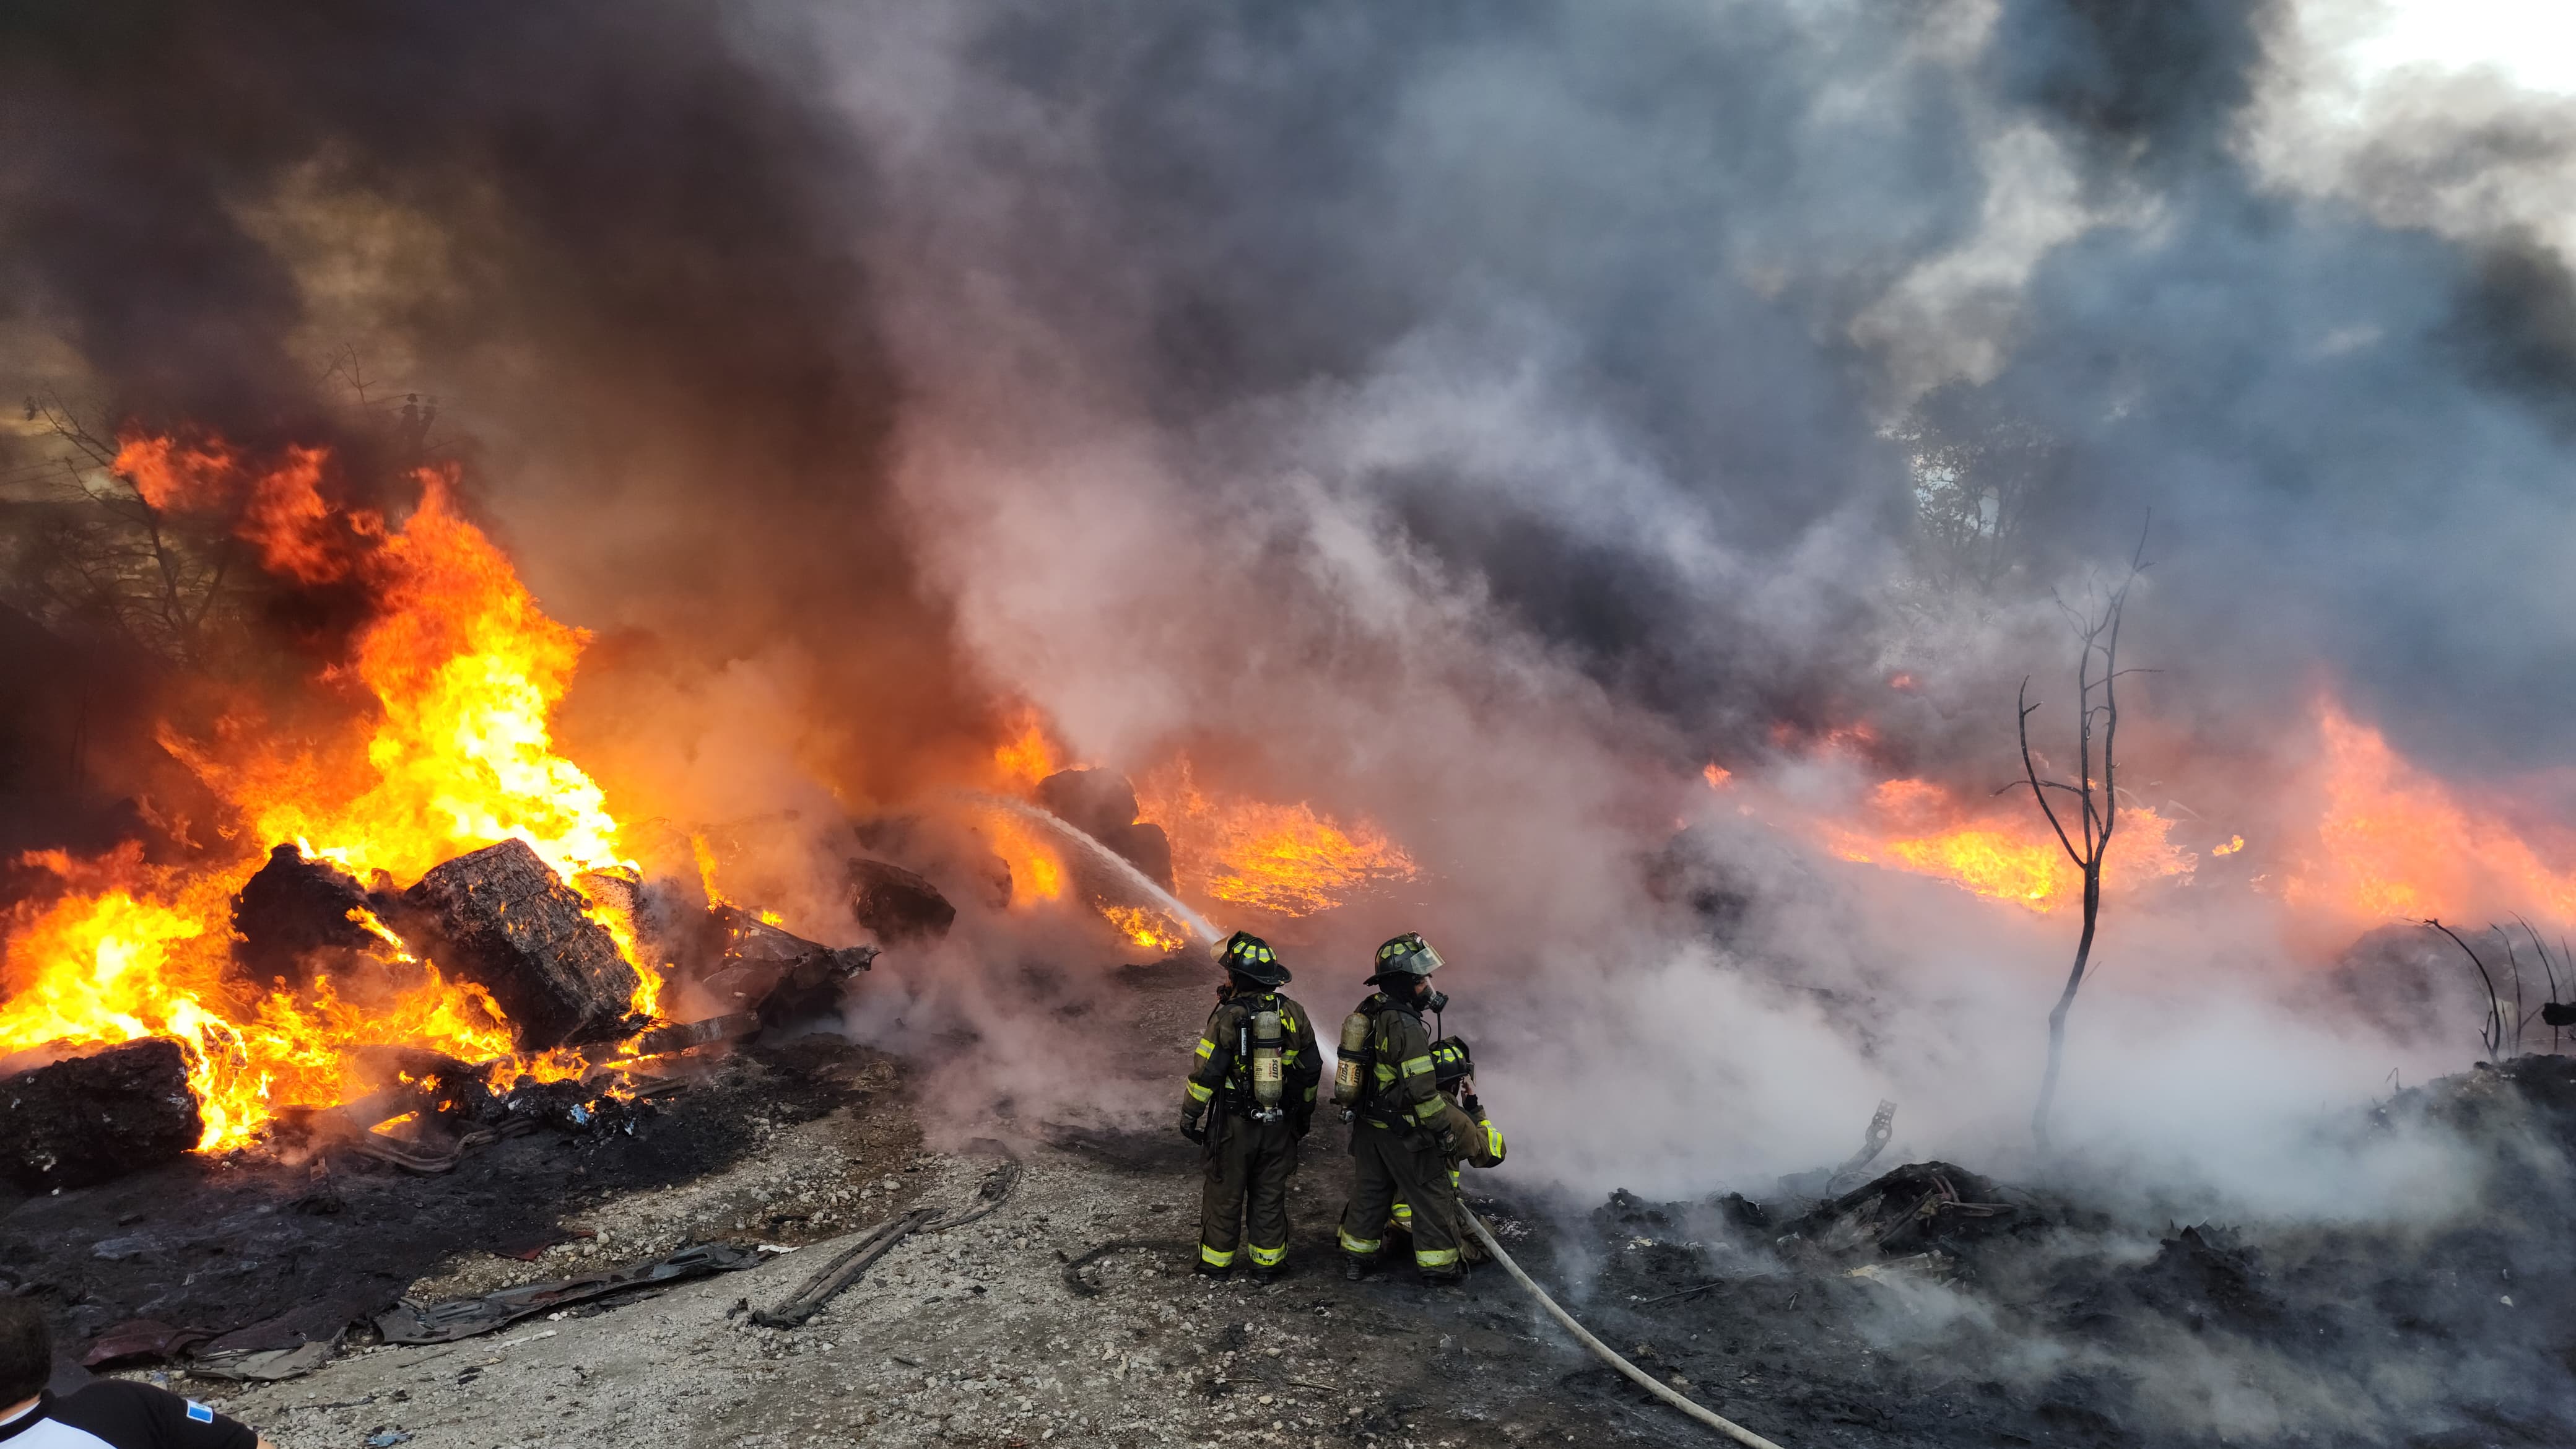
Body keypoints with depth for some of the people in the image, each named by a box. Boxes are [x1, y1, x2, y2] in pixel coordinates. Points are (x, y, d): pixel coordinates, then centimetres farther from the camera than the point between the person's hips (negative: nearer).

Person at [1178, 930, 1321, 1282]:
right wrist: (1305, 1113, 19)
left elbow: (1206, 1075, -16)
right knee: (1270, 1194, 16)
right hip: (1280, 1125, 4)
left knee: (1225, 1193, 12)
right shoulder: (1293, 1014, -3)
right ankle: (1267, 1261, 23)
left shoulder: (1228, 1018, -18)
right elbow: (1311, 1069, 6)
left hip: (1234, 1124, -4)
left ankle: (1217, 1260, 24)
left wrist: (1189, 1115, -4)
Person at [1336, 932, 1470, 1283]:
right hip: (1402, 1130, -8)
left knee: (1369, 1190, 21)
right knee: (1432, 1194, 8)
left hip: (1367, 1123, 8)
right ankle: (1439, 1263, 19)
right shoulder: (1405, 1026, -26)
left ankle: (1356, 1257, 31)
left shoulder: (1369, 1012, 2)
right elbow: (1422, 1089, -25)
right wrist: (1445, 1131, -15)